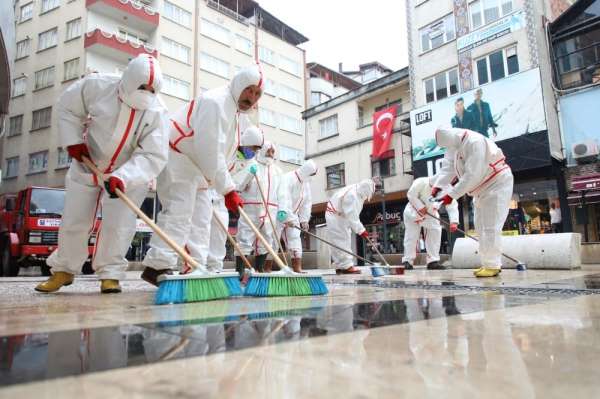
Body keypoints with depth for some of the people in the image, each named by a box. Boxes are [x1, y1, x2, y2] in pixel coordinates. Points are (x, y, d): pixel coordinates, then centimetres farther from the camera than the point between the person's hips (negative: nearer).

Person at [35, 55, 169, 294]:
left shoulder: (156, 113, -23)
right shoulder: (97, 86, -18)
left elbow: (153, 156, -30)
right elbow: (68, 107, -1)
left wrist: (122, 177, -43)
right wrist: (73, 141, -11)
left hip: (129, 175, -1)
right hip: (86, 165, 2)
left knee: (118, 225, -10)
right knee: (74, 221, 8)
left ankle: (110, 274, 9)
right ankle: (63, 270, 28)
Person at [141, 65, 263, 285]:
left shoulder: (235, 111, 14)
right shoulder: (215, 102, -19)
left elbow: (220, 153, 16)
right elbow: (210, 150, -26)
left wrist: (228, 189, 10)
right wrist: (228, 188, -25)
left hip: (197, 167, 11)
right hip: (178, 158, -11)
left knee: (201, 216, 9)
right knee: (179, 212, -19)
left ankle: (196, 268, 14)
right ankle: (158, 265, -18)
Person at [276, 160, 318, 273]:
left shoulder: (306, 183, 6)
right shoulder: (288, 178, -21)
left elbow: (307, 202, 11)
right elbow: (284, 197, -33)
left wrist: (304, 219, 5)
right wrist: (286, 216, -41)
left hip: (293, 215, 7)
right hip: (280, 214, -7)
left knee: (295, 238, -2)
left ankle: (298, 268, -2)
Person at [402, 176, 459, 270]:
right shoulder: (421, 182, -26)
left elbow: (452, 206, -21)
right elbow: (411, 195, -21)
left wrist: (454, 222, -33)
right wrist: (420, 207, -27)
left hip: (431, 214, 4)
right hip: (414, 212, -4)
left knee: (435, 234, -4)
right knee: (411, 236, -5)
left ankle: (433, 261, 5)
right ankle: (408, 261, 3)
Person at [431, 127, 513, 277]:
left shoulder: (475, 142, -29)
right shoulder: (453, 146, -1)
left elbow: (472, 175, -32)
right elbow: (447, 167, -4)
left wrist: (452, 194, -30)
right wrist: (437, 186, -19)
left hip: (497, 184, -9)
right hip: (482, 189, 9)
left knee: (490, 228, -10)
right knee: (481, 228, 11)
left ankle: (493, 265, -2)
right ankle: (489, 263, 19)